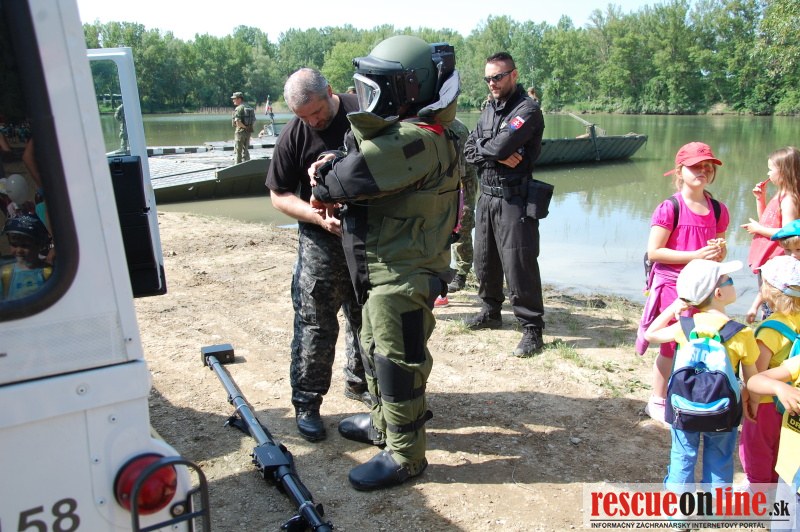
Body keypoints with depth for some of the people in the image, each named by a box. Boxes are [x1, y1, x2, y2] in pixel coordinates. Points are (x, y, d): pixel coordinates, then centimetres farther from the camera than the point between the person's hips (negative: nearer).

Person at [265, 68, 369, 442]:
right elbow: (279, 196, -3)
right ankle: (306, 404, 15)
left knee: (366, 318, 16)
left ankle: (359, 382, 37)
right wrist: (319, 216, -19)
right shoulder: (293, 137, -8)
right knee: (315, 327, 0)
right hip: (322, 243, -2)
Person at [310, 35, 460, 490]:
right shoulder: (405, 133, 11)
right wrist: (335, 165, -12)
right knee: (377, 349, 23)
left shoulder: (418, 141, -23)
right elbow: (364, 158, 10)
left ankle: (405, 455, 18)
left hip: (403, 277, -10)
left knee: (398, 363, 2)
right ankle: (384, 423, 43)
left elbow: (356, 175, -26)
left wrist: (326, 186, -4)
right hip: (387, 270, 10)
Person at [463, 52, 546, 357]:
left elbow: (501, 146, -24)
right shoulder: (489, 109, 14)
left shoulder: (528, 110, -10)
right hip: (486, 195, 8)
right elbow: (469, 150, 4)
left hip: (513, 199, -8)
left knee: (519, 266, -6)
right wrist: (496, 155, -13)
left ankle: (532, 329, 4)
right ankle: (490, 312, 35)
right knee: (485, 261, 17)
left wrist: (483, 148, -4)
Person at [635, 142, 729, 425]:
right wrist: (695, 255, -21)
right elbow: (654, 252, -16)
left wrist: (718, 251, -6)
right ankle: (657, 401, 22)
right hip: (671, 285, -5)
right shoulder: (670, 208, -12)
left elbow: (719, 247, 18)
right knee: (671, 347, 4)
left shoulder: (718, 210, 5)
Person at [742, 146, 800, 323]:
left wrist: (759, 229, -17)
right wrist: (760, 198, 12)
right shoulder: (780, 195, 11)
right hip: (765, 258, 10)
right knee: (764, 292, 22)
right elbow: (766, 220, 23)